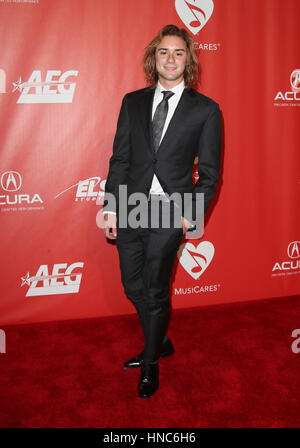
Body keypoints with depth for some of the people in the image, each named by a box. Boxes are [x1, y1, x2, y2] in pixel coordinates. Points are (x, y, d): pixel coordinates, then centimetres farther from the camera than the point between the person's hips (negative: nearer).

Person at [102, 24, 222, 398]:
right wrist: (111, 207, 1)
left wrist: (191, 214, -9)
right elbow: (119, 158, 6)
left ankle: (150, 364, 28)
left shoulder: (205, 109, -1)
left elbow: (209, 172, -1)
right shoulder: (132, 102, 8)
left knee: (155, 292, 5)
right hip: (129, 209, 4)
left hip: (169, 212, -4)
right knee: (133, 287, 13)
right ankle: (160, 344, 39)